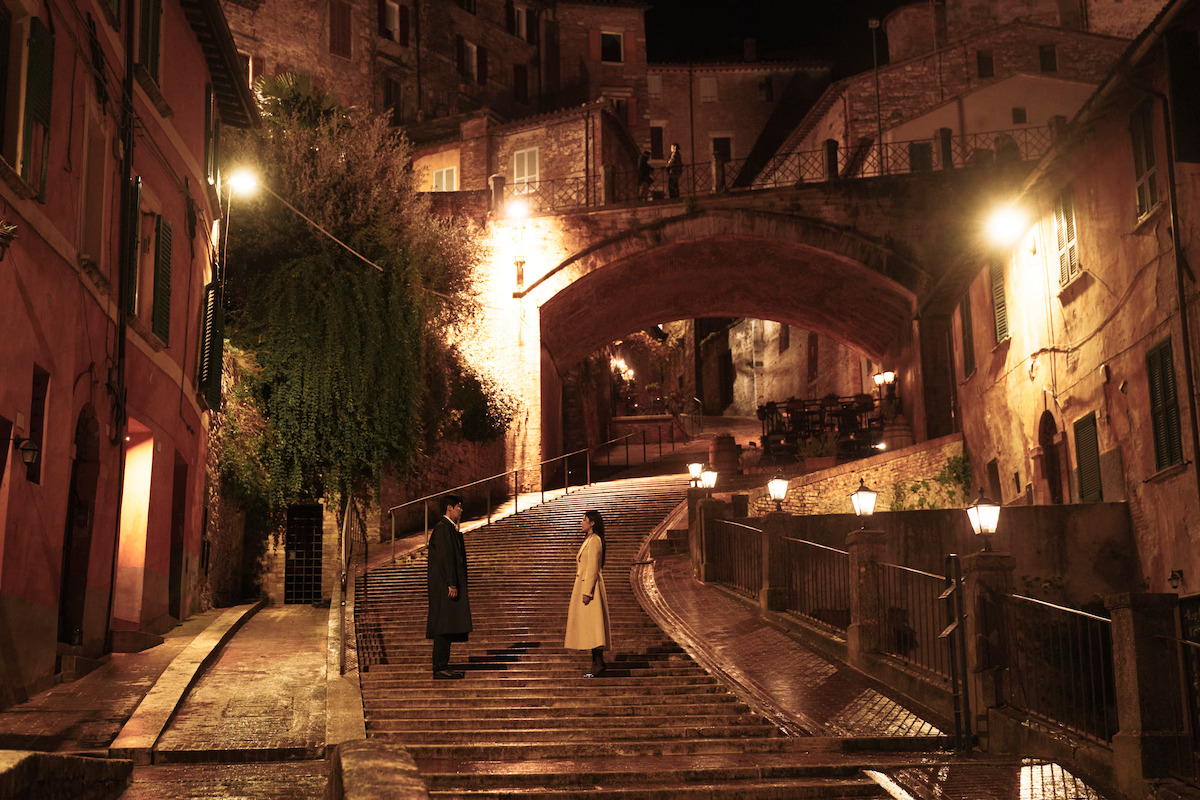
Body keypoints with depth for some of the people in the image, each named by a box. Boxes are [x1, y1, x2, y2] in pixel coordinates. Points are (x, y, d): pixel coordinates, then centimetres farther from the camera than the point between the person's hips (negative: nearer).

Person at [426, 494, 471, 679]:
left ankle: (443, 667, 13)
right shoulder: (442, 528, -12)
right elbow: (445, 557, -19)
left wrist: (460, 587, 21)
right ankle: (440, 669, -8)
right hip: (443, 586, -10)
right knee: (444, 627, -9)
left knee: (448, 628, 10)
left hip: (450, 586, 10)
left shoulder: (451, 529, 18)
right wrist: (451, 585, -22)